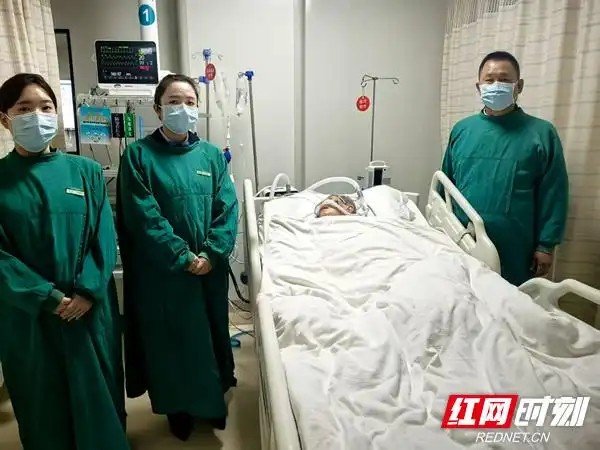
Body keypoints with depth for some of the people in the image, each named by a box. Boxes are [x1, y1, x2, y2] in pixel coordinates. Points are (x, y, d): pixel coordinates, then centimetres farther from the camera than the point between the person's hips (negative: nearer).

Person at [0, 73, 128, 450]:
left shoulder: (85, 171, 0)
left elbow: (105, 238, -4)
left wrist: (88, 292, -15)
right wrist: (48, 298, -15)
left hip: (91, 309, 1)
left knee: (98, 391, 15)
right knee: (42, 400, 16)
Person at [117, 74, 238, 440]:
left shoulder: (211, 154, 2)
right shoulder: (138, 155, -7)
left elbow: (228, 209, -3)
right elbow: (144, 218, -13)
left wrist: (211, 254, -15)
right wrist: (183, 257, -18)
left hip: (211, 269, 3)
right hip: (162, 272, -2)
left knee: (211, 334, 16)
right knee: (170, 338, 12)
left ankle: (214, 399, 40)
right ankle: (178, 406, 36)